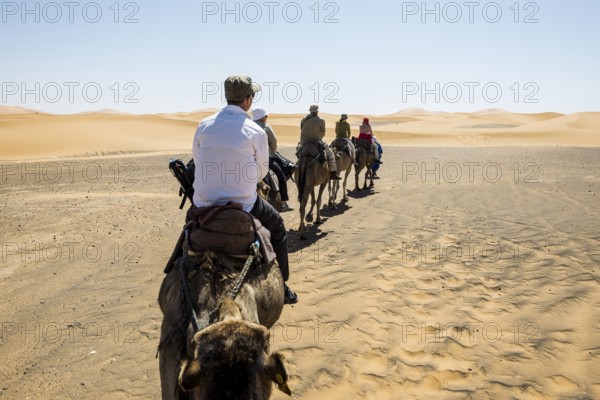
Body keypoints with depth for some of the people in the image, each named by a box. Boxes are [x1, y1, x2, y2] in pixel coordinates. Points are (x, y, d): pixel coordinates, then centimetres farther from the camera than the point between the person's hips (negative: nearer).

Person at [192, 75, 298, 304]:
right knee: (277, 227, 22)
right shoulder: (255, 132, -10)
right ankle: (280, 287, 26)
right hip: (242, 205, -3)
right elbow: (262, 171, 1)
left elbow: (198, 162, 8)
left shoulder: (204, 125, -1)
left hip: (203, 204, 3)